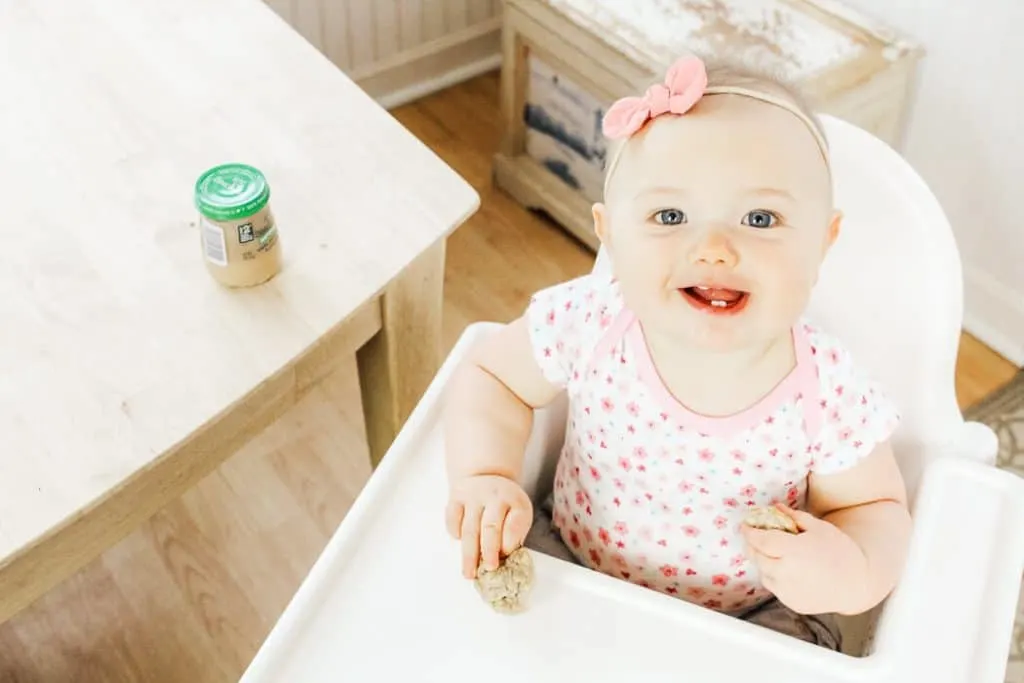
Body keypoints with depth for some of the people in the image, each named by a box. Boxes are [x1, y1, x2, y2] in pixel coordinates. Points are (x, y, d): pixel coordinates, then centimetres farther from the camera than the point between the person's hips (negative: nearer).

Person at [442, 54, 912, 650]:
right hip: (575, 571, 0)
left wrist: (854, 573, -30)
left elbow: (875, 507, -8)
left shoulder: (830, 394, -26)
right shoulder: (587, 321, -25)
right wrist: (485, 477, -24)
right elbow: (491, 376, -6)